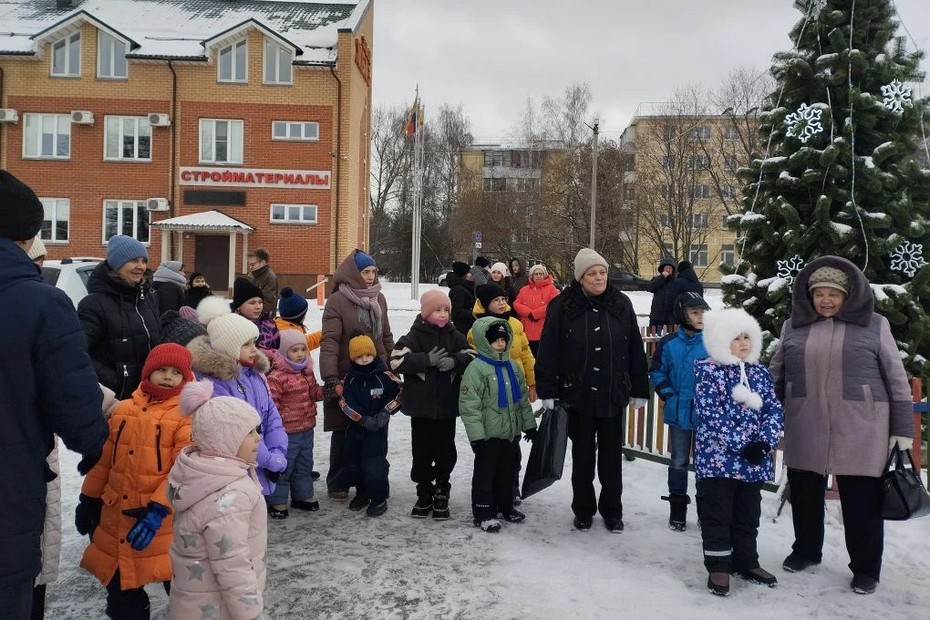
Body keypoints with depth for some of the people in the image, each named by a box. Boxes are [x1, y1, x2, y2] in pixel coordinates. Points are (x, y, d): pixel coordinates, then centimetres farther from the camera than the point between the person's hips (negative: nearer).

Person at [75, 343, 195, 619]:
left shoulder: (188, 414, -9)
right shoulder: (123, 410, 8)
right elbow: (104, 459, 15)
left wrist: (158, 509, -23)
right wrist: (89, 500, 16)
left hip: (163, 520, -5)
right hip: (116, 517, 5)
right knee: (119, 586, 18)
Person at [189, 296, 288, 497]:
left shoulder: (255, 373, 8)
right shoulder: (213, 382, -17)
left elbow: (271, 416, 7)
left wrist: (277, 454, -8)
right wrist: (269, 460, -17)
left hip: (260, 474, 8)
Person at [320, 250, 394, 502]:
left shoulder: (378, 298, 8)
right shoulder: (337, 301, -10)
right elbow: (330, 341, -16)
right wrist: (330, 377, -24)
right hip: (347, 377, -5)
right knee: (344, 431, 5)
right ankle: (337, 483, 20)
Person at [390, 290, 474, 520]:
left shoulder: (455, 336, 5)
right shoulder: (415, 336, -5)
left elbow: (472, 356, 2)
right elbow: (396, 360, -16)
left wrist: (454, 360, -18)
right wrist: (428, 359, -22)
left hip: (447, 405, 2)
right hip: (421, 405, -2)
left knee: (446, 451, 8)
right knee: (422, 452, 8)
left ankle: (441, 494, 24)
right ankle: (424, 493, 23)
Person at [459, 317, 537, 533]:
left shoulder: (513, 367, 7)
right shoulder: (476, 368, -15)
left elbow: (523, 398, 15)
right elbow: (469, 404, -18)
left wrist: (529, 425, 15)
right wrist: (477, 435, -20)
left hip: (511, 431, 6)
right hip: (488, 434, -6)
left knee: (507, 470, 18)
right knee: (485, 472, 5)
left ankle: (505, 506, 33)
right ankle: (483, 513, 15)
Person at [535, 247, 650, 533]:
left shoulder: (621, 304, 1)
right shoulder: (562, 306, -7)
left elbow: (636, 350, 5)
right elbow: (548, 351, -6)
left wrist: (639, 390, 5)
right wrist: (547, 391, -8)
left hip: (613, 395, 2)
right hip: (578, 394, -1)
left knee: (612, 456, 12)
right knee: (582, 456, 12)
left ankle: (612, 510, 28)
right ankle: (583, 510, 28)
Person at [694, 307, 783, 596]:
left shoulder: (760, 373, 9)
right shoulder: (708, 371, -7)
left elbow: (774, 411, 4)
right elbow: (710, 415, -15)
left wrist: (764, 443, -12)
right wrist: (741, 446, -18)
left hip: (754, 459, 5)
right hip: (718, 458, -5)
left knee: (748, 514, 16)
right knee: (718, 515, 2)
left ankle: (747, 562, 30)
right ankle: (718, 567, 12)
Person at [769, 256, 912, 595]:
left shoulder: (874, 325, 0)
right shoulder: (794, 326, 6)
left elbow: (896, 379, 1)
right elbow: (775, 376, 12)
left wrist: (903, 428, -2)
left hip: (860, 432, -2)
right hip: (804, 431, 3)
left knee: (862, 501, 5)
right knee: (804, 494, 14)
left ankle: (866, 568, 23)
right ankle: (806, 550, 35)